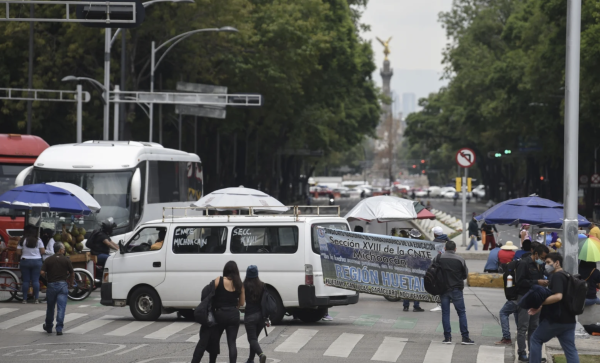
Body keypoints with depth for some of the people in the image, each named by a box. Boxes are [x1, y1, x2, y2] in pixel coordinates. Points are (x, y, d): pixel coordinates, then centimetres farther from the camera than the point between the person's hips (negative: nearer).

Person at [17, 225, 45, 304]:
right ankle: (36, 299, 1)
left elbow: (18, 252, -3)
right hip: (37, 261, 0)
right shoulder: (38, 240, -4)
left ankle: (24, 299, 3)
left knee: (25, 280, 4)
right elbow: (43, 251, -4)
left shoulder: (22, 241, -4)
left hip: (25, 261, 0)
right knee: (36, 280, 3)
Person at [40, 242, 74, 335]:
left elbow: (42, 272, -7)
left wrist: (47, 278, 12)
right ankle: (59, 329, -10)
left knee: (50, 307, 15)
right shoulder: (66, 260, -1)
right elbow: (72, 274, 1)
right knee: (61, 307, -3)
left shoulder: (48, 260, 1)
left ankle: (48, 327, 30)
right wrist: (70, 283, 17)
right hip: (63, 285, -2)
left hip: (51, 285, 2)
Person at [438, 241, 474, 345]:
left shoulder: (439, 258, -5)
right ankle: (465, 337, 3)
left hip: (443, 289, 2)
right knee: (461, 312, 6)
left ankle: (447, 337, 5)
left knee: (445, 313, 8)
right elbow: (465, 274, 1)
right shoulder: (460, 259, -9)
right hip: (456, 289, -2)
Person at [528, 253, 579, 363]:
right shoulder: (566, 276, 18)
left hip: (555, 320, -8)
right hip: (568, 320, 8)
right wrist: (540, 308, 16)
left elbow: (558, 296, -27)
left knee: (536, 339, 9)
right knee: (571, 349, 3)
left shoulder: (557, 276, -12)